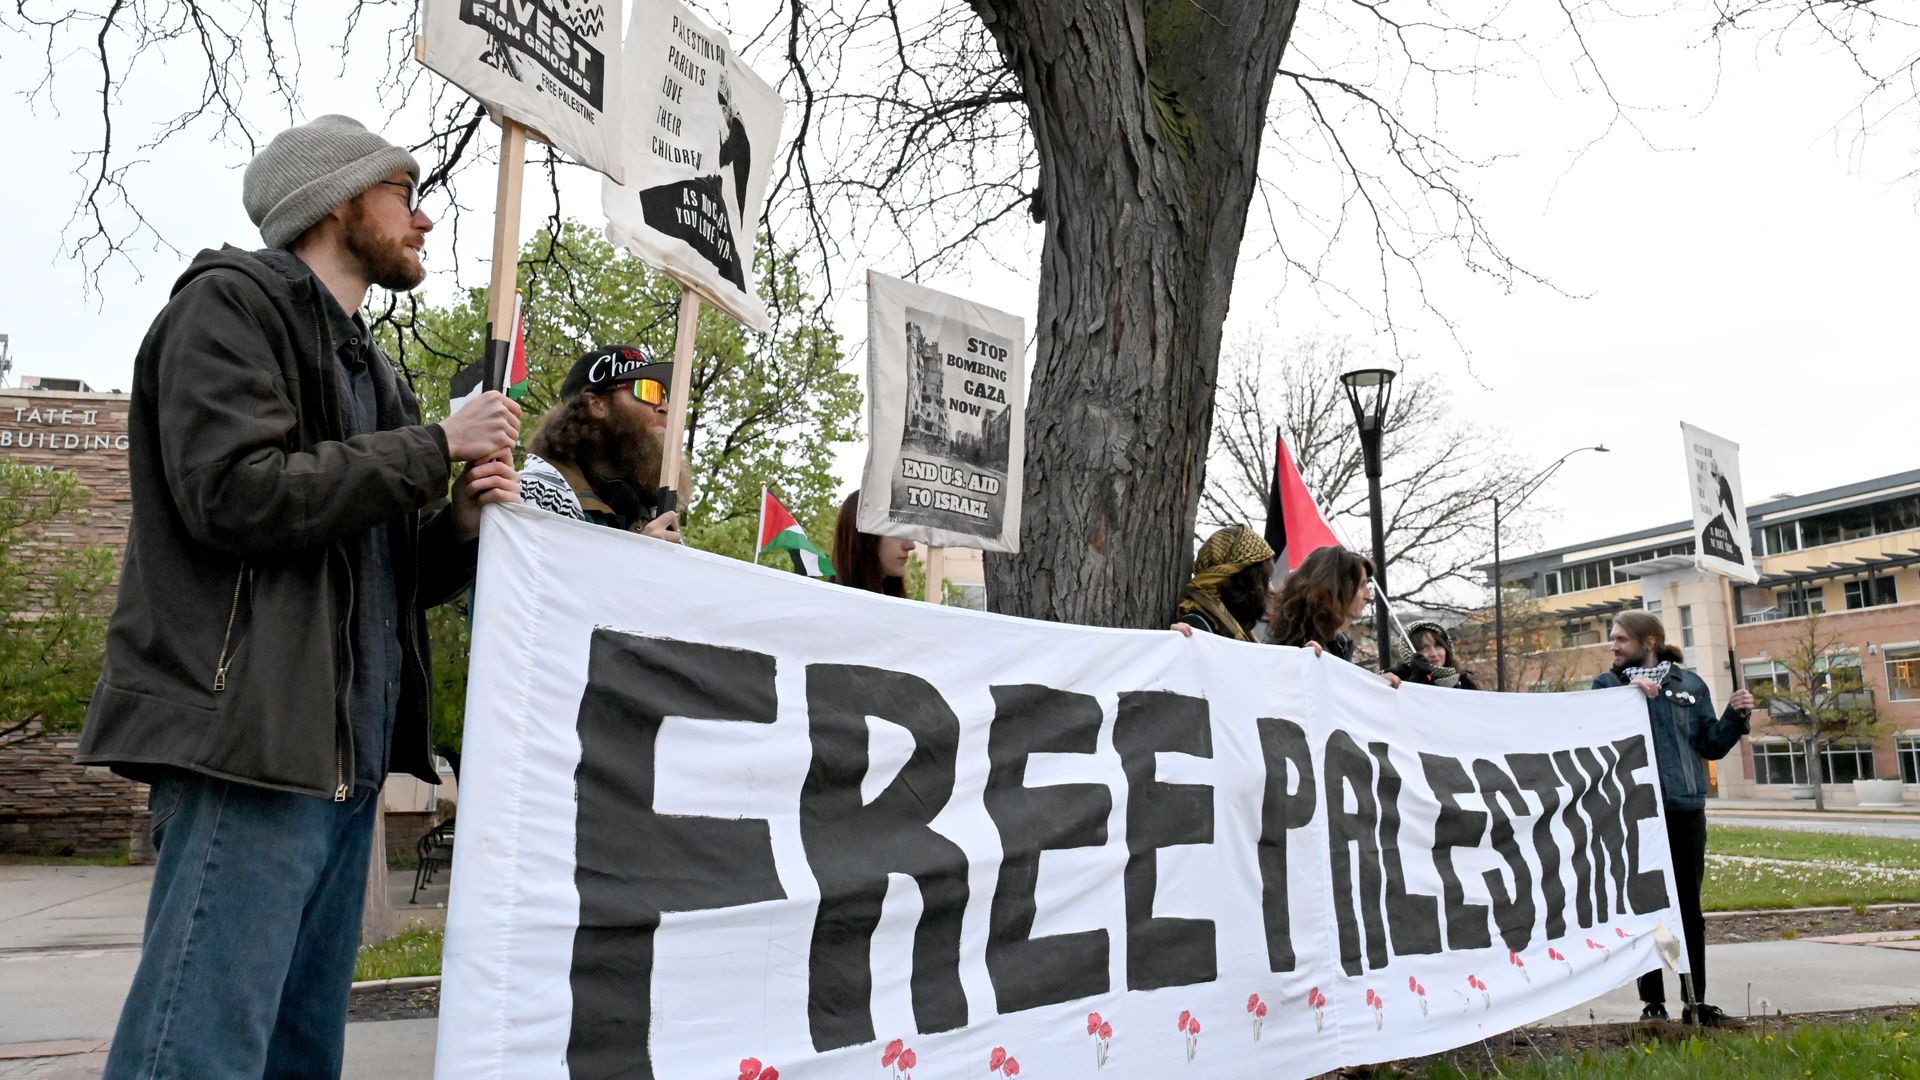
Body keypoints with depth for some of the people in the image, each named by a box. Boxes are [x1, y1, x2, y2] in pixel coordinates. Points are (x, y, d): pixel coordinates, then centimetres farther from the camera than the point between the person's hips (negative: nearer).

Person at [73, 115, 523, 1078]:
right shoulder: (230, 303, 0)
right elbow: (236, 493, -17)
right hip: (249, 742, -9)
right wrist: (436, 446, -9)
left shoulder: (364, 361, 24)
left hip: (346, 759, 9)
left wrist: (458, 525, 2)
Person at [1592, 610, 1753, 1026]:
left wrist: (1735, 716, -7)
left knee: (1690, 909, 9)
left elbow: (1711, 745, 9)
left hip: (1686, 809, 2)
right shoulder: (1608, 684, 5)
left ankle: (1696, 1002, 17)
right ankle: (1653, 1002, 12)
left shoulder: (1689, 684, 10)